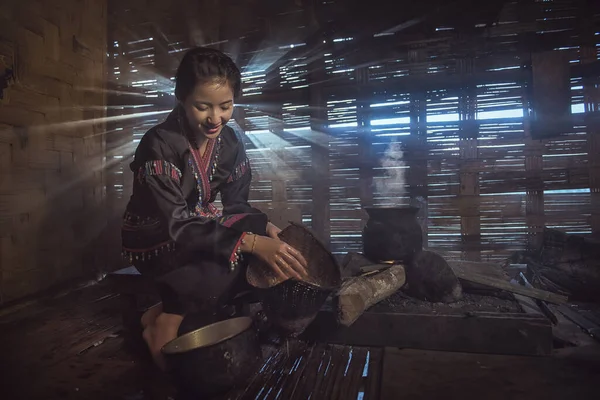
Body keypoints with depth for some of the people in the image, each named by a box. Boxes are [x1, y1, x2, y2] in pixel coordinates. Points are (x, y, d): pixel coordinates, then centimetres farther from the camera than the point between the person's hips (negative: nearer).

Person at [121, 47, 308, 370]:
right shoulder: (158, 145, -24)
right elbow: (176, 225, -31)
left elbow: (236, 205, -5)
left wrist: (267, 229, -26)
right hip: (155, 240, -6)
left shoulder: (231, 142, -7)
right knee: (240, 256, -29)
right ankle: (166, 320, -13)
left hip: (199, 228, 6)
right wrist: (250, 241, -42)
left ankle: (170, 310, -14)